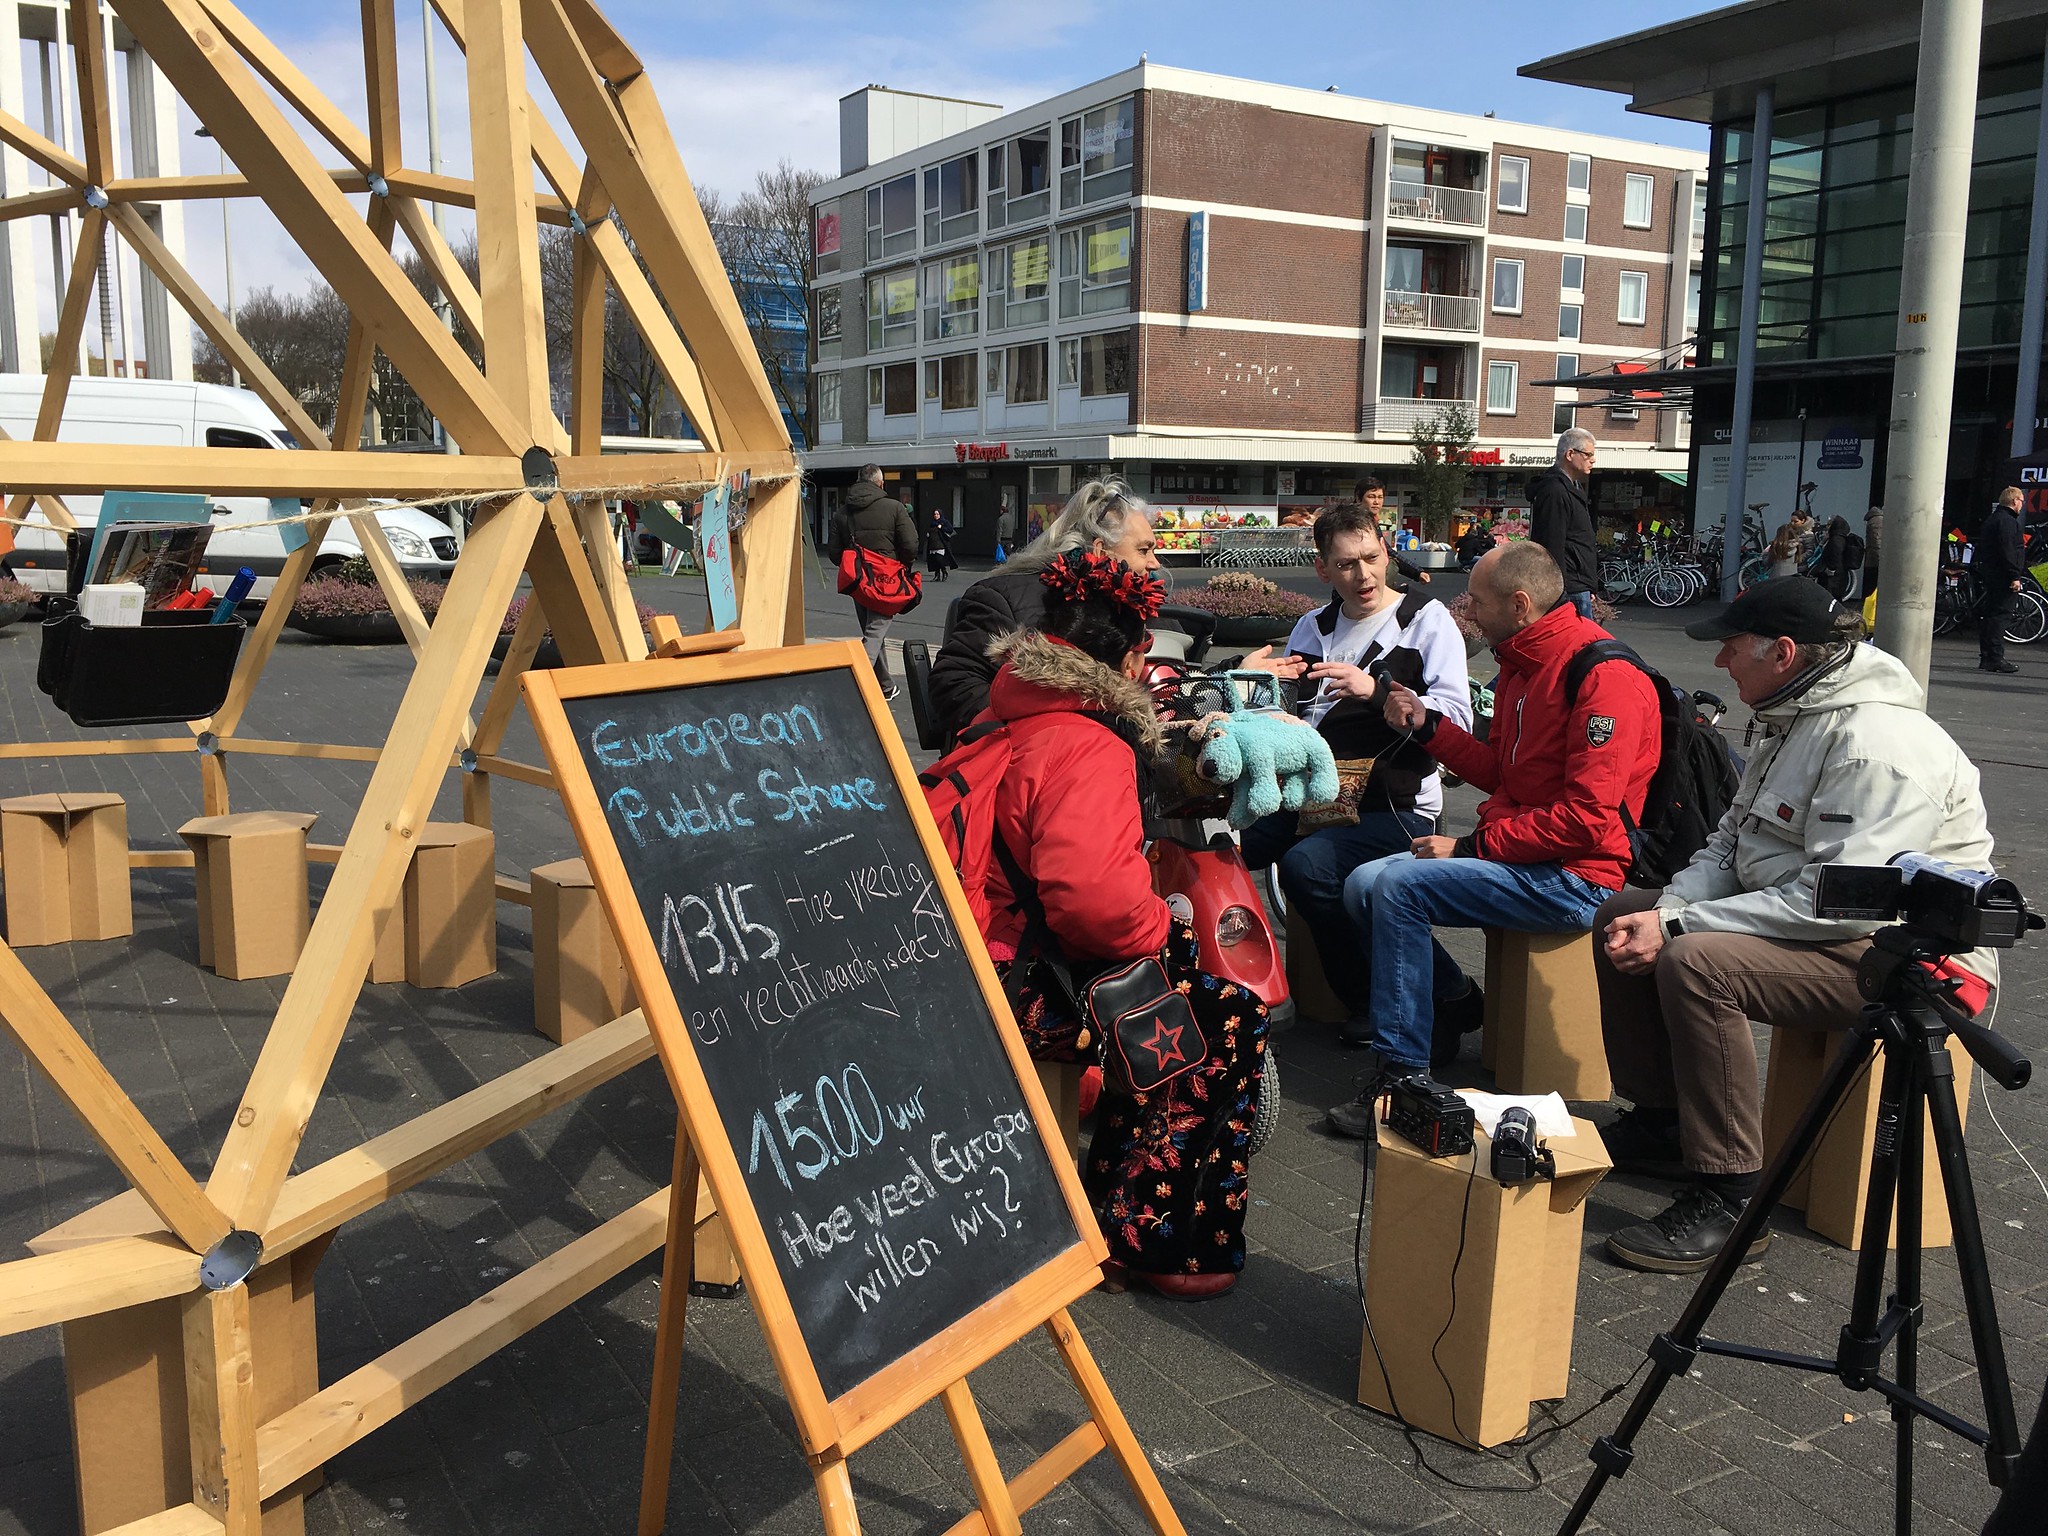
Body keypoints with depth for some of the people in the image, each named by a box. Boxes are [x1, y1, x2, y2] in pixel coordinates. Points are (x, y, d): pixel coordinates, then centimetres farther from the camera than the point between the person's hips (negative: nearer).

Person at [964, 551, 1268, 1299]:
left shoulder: (1013, 716, 8)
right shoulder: (1089, 747, -22)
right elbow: (1091, 891, -36)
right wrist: (1159, 925, -17)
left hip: (992, 950, 10)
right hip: (1029, 990, -10)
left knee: (1200, 988, 18)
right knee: (1229, 1025, -2)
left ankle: (1116, 1190, 23)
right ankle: (1145, 1237, 5)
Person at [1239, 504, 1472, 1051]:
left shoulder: (1427, 619, 1)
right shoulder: (1312, 627, 18)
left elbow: (1456, 717, -12)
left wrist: (1376, 689, -25)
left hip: (1399, 806, -5)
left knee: (1307, 865, -31)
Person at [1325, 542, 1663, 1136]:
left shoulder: (1605, 675, -18)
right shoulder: (1520, 663, 13)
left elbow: (1586, 818, -24)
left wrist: (1470, 847, -19)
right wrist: (1427, 724, 10)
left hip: (1575, 877, -9)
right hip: (1518, 856, 10)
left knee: (1399, 884, -23)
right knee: (1363, 885, -3)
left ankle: (1400, 1076, -17)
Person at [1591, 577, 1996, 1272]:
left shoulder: (1880, 744, -24)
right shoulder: (1792, 722, 10)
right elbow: (1729, 843, 9)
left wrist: (1678, 925, -27)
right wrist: (1665, 910, -11)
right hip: (1804, 925, 11)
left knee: (1696, 962, -33)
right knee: (1620, 914, 6)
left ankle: (1728, 1201, -22)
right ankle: (1658, 1119, 17)